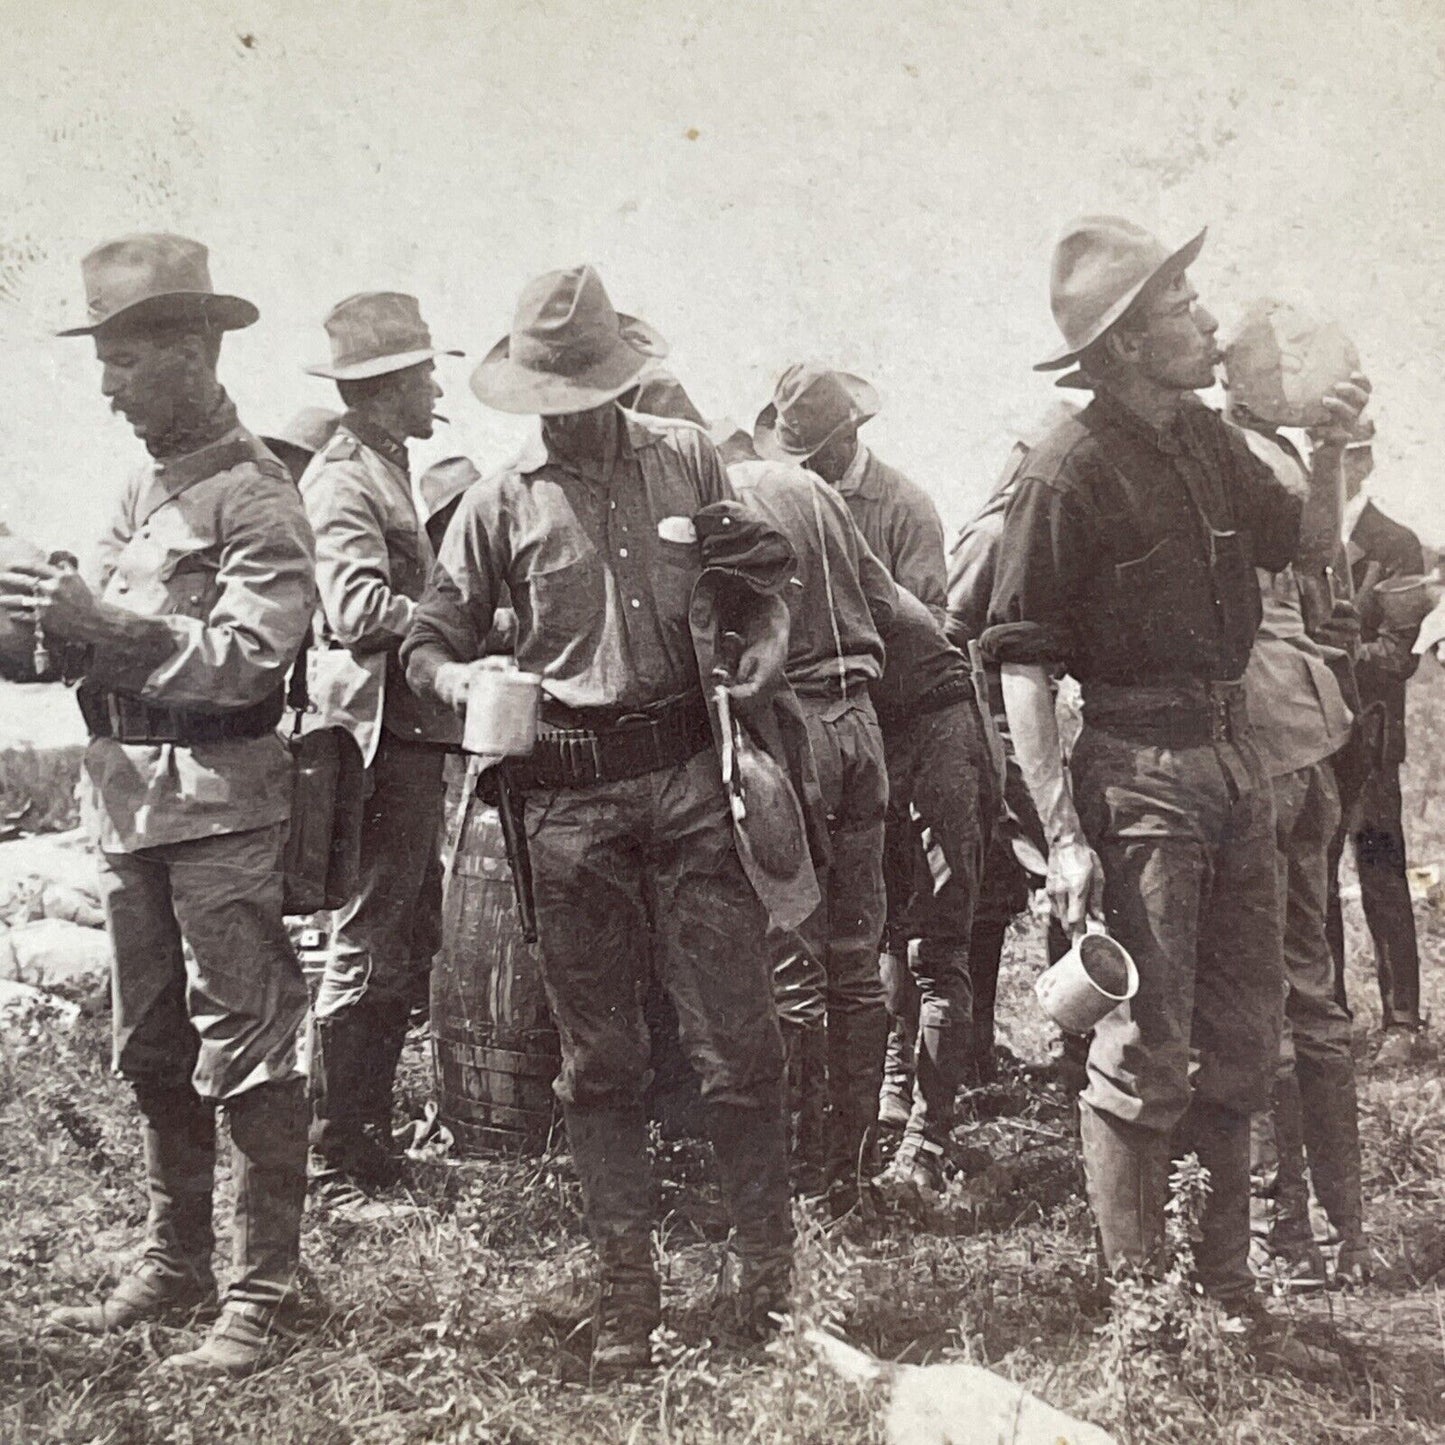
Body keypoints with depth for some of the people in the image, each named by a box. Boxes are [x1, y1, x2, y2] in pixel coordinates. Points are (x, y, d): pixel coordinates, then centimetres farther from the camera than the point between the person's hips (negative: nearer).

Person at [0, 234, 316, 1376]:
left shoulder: (255, 497, -9)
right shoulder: (143, 488, 15)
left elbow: (249, 658, -19)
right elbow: (104, 644, 13)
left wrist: (103, 619, -24)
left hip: (221, 801, -8)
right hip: (131, 799, 8)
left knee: (245, 1054, -2)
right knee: (152, 1048, 16)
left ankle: (263, 1293, 9)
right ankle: (175, 1268, 29)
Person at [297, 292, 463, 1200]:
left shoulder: (385, 470, 19)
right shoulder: (342, 480, -12)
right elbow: (360, 608, -24)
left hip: (415, 733, 10)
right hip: (383, 733, -10)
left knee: (409, 950, 16)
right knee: (369, 954, -4)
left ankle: (371, 1138, 27)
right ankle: (335, 1159, 6)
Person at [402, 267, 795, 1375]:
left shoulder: (688, 460, 7)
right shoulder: (500, 504, 5)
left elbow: (757, 581, 17)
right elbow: (431, 639, 9)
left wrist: (768, 639, -5)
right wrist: (460, 680, -14)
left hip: (693, 773, 0)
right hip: (571, 796, 0)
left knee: (736, 1035, -1)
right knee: (599, 1054, 7)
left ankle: (770, 1267, 15)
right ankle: (626, 1290, 20)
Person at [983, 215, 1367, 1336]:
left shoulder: (1206, 436, 10)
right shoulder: (1071, 470, -13)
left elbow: (1306, 540, 25)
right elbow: (1022, 661, -15)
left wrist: (1331, 453, 5)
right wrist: (1062, 834, -20)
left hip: (1235, 756, 8)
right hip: (1139, 770, -8)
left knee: (1241, 1042, 16)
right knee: (1146, 1051, -1)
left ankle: (1221, 1274, 32)